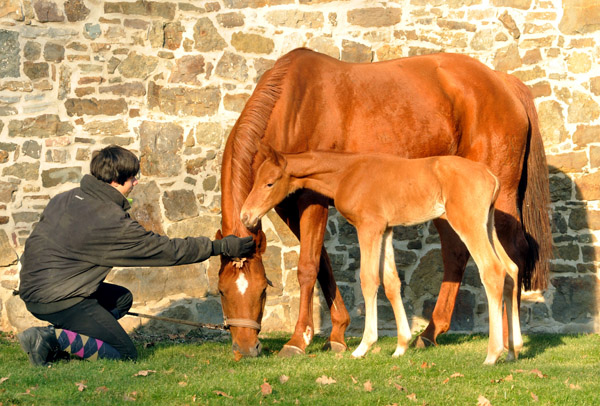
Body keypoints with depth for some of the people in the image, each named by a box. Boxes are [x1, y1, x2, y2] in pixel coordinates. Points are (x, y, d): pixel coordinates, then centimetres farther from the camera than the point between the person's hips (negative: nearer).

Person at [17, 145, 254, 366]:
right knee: (124, 354, -1)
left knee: (122, 298, 24)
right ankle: (54, 337, -14)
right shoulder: (115, 224, -16)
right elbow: (168, 250, -10)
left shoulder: (64, 199, 7)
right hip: (59, 299, -9)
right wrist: (222, 247, -4)